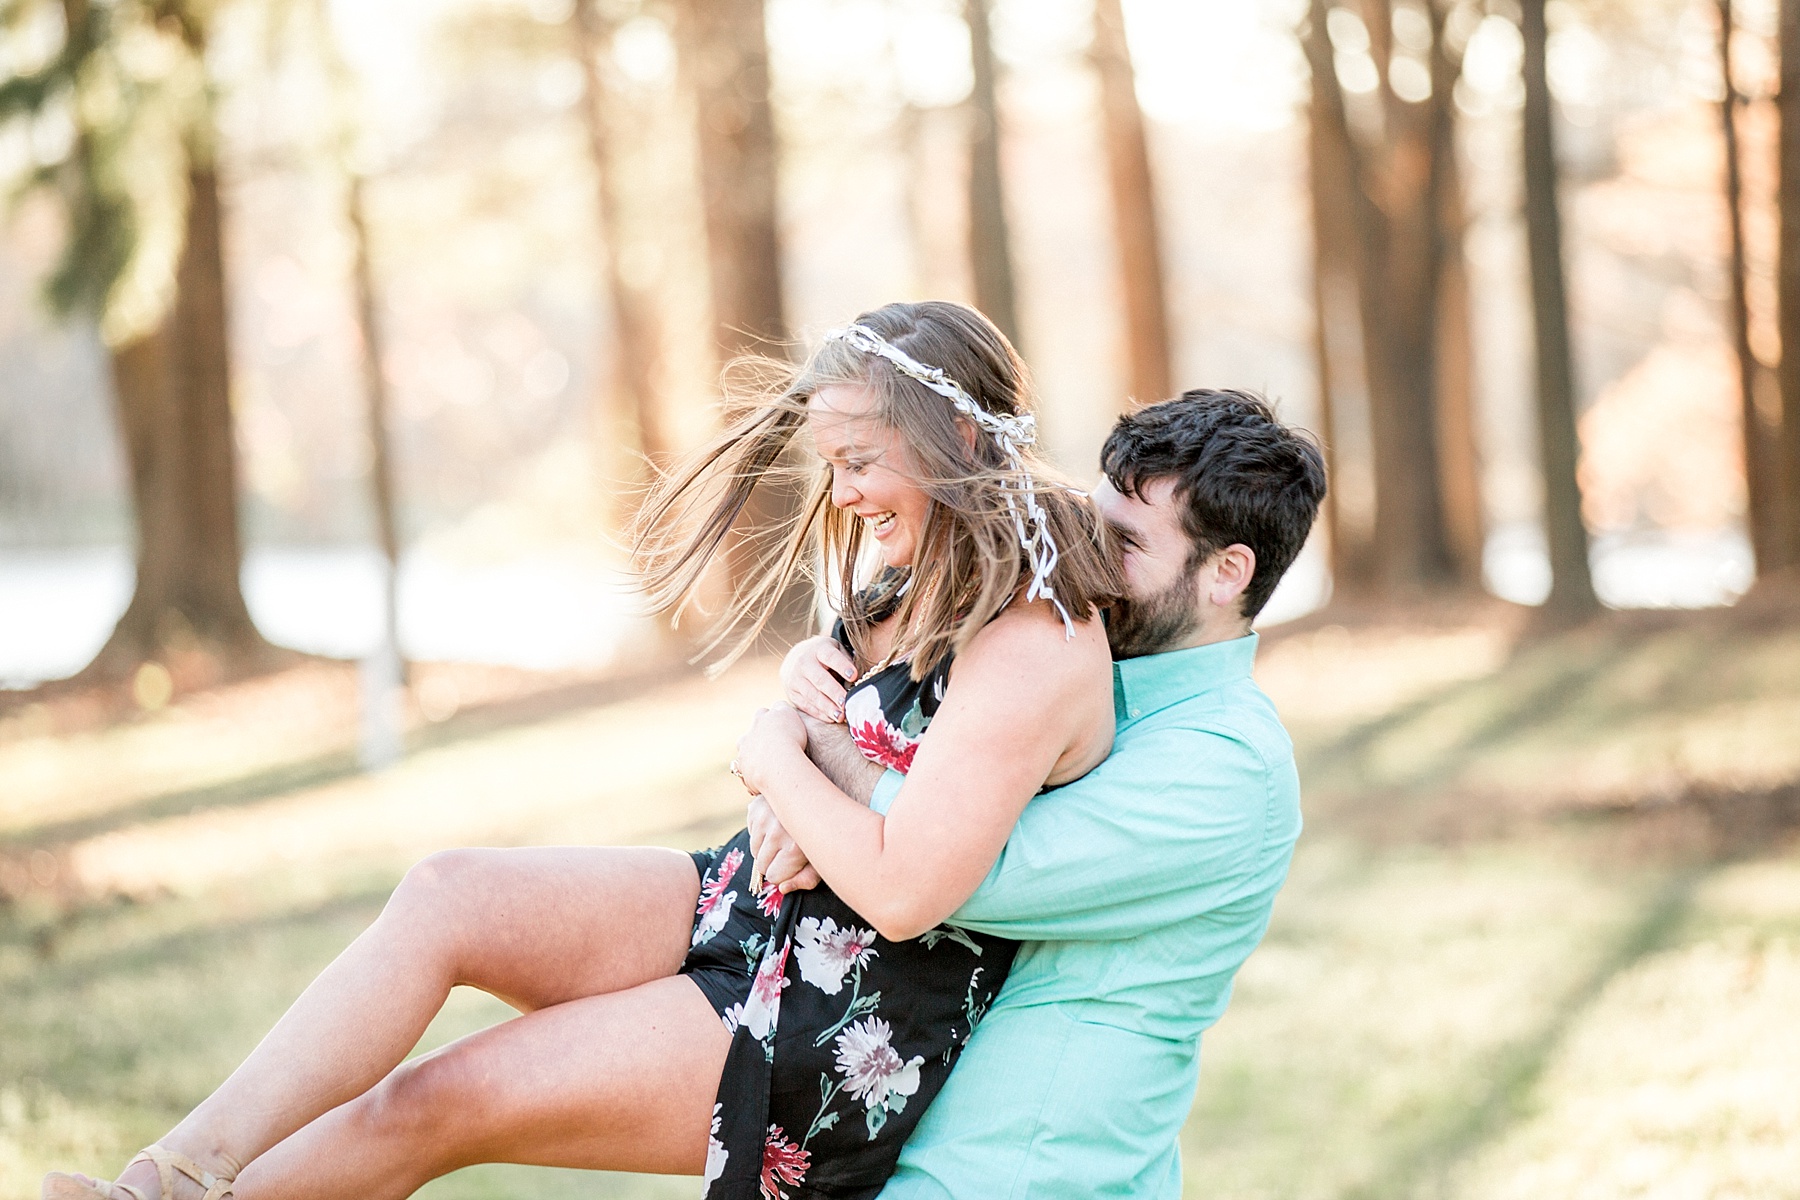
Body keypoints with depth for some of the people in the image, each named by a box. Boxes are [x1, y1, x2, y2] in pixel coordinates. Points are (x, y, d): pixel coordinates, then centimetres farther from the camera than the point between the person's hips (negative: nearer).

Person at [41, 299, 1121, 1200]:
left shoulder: (1032, 651, -22)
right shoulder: (929, 573, 9)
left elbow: (902, 893, -27)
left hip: (851, 1032, -9)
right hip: (744, 906, 9)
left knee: (433, 1104, -12)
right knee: (448, 892, -14)